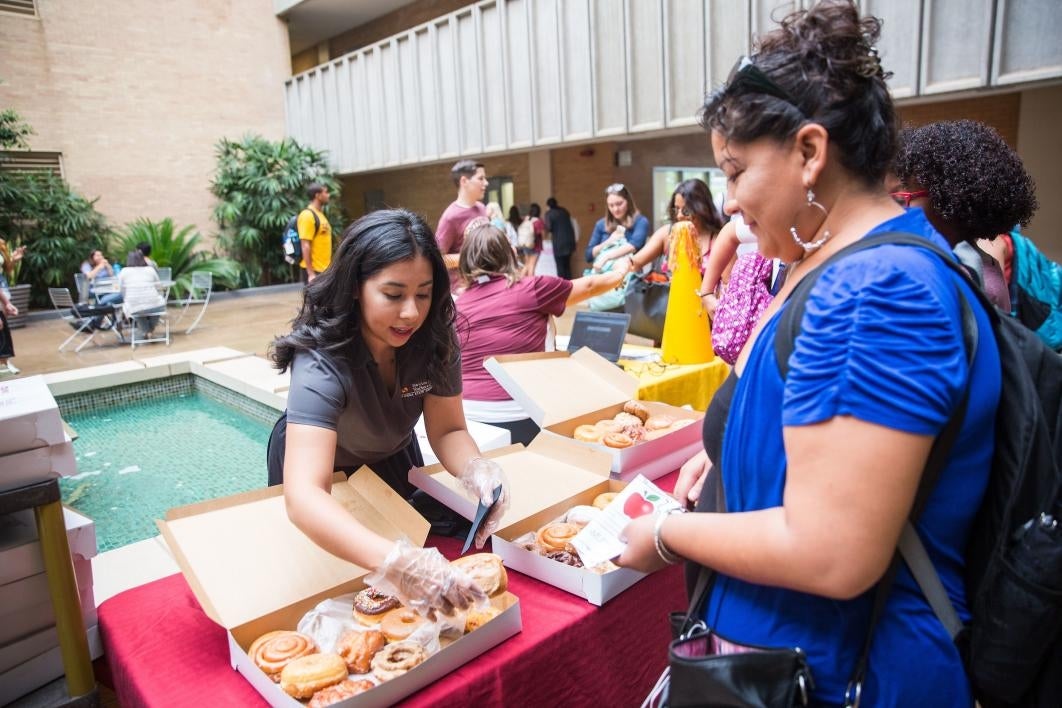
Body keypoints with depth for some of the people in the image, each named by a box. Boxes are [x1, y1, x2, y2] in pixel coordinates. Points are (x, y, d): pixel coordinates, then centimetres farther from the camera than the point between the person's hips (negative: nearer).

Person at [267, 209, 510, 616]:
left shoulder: (434, 338, -30)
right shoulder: (321, 361, -43)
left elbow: (447, 429, -21)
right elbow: (304, 496, -54)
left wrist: (475, 469, -45)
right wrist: (394, 561, -69)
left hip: (391, 456, 3)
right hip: (314, 459, -3)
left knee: (414, 534, 24)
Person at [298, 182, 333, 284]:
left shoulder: (320, 215, 15)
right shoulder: (308, 215, -14)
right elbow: (305, 246, -19)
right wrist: (311, 273, -22)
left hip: (325, 269, 10)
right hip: (314, 270, -10)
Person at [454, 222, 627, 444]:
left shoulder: (458, 308, 6)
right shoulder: (532, 288, -2)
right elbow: (588, 286, 15)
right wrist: (620, 274, 35)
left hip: (469, 415, 3)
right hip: (517, 415, -2)